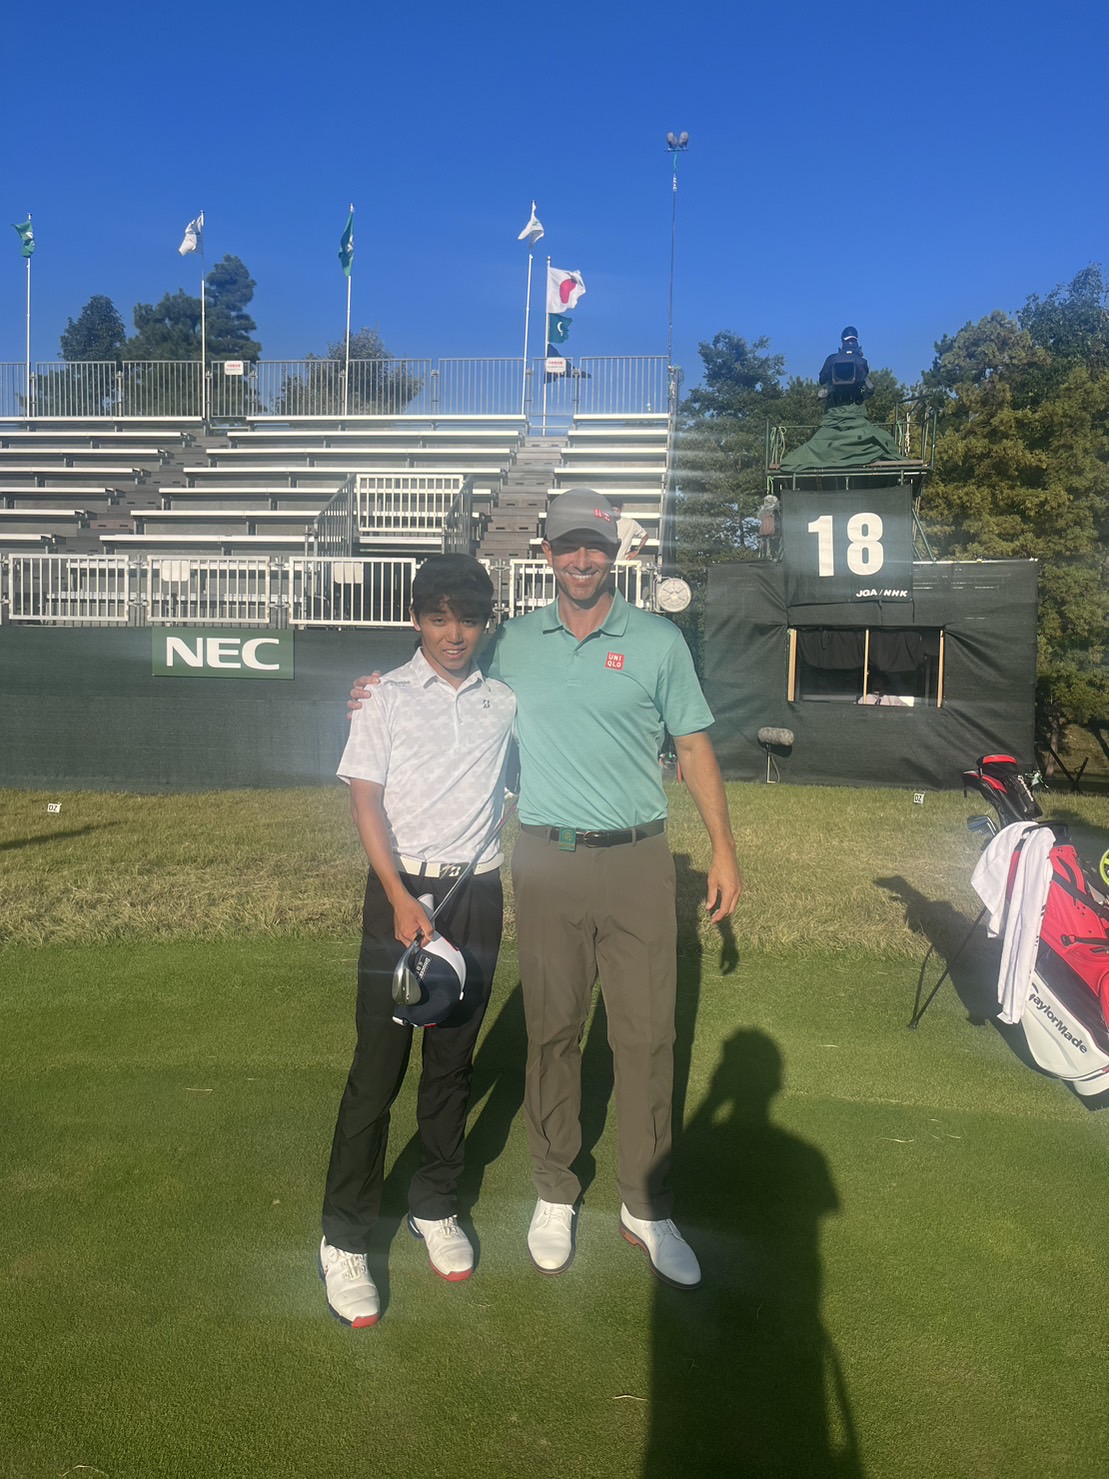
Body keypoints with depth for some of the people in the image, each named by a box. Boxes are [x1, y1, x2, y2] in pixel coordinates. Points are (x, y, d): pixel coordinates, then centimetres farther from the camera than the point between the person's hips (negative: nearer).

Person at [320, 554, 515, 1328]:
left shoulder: (505, 701, 8)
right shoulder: (386, 696, 0)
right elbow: (366, 802, -5)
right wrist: (402, 900, -13)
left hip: (478, 894, 3)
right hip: (401, 891, -3)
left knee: (453, 1060, 12)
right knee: (379, 1067, -3)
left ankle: (436, 1208, 30)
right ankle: (344, 1241, 10)